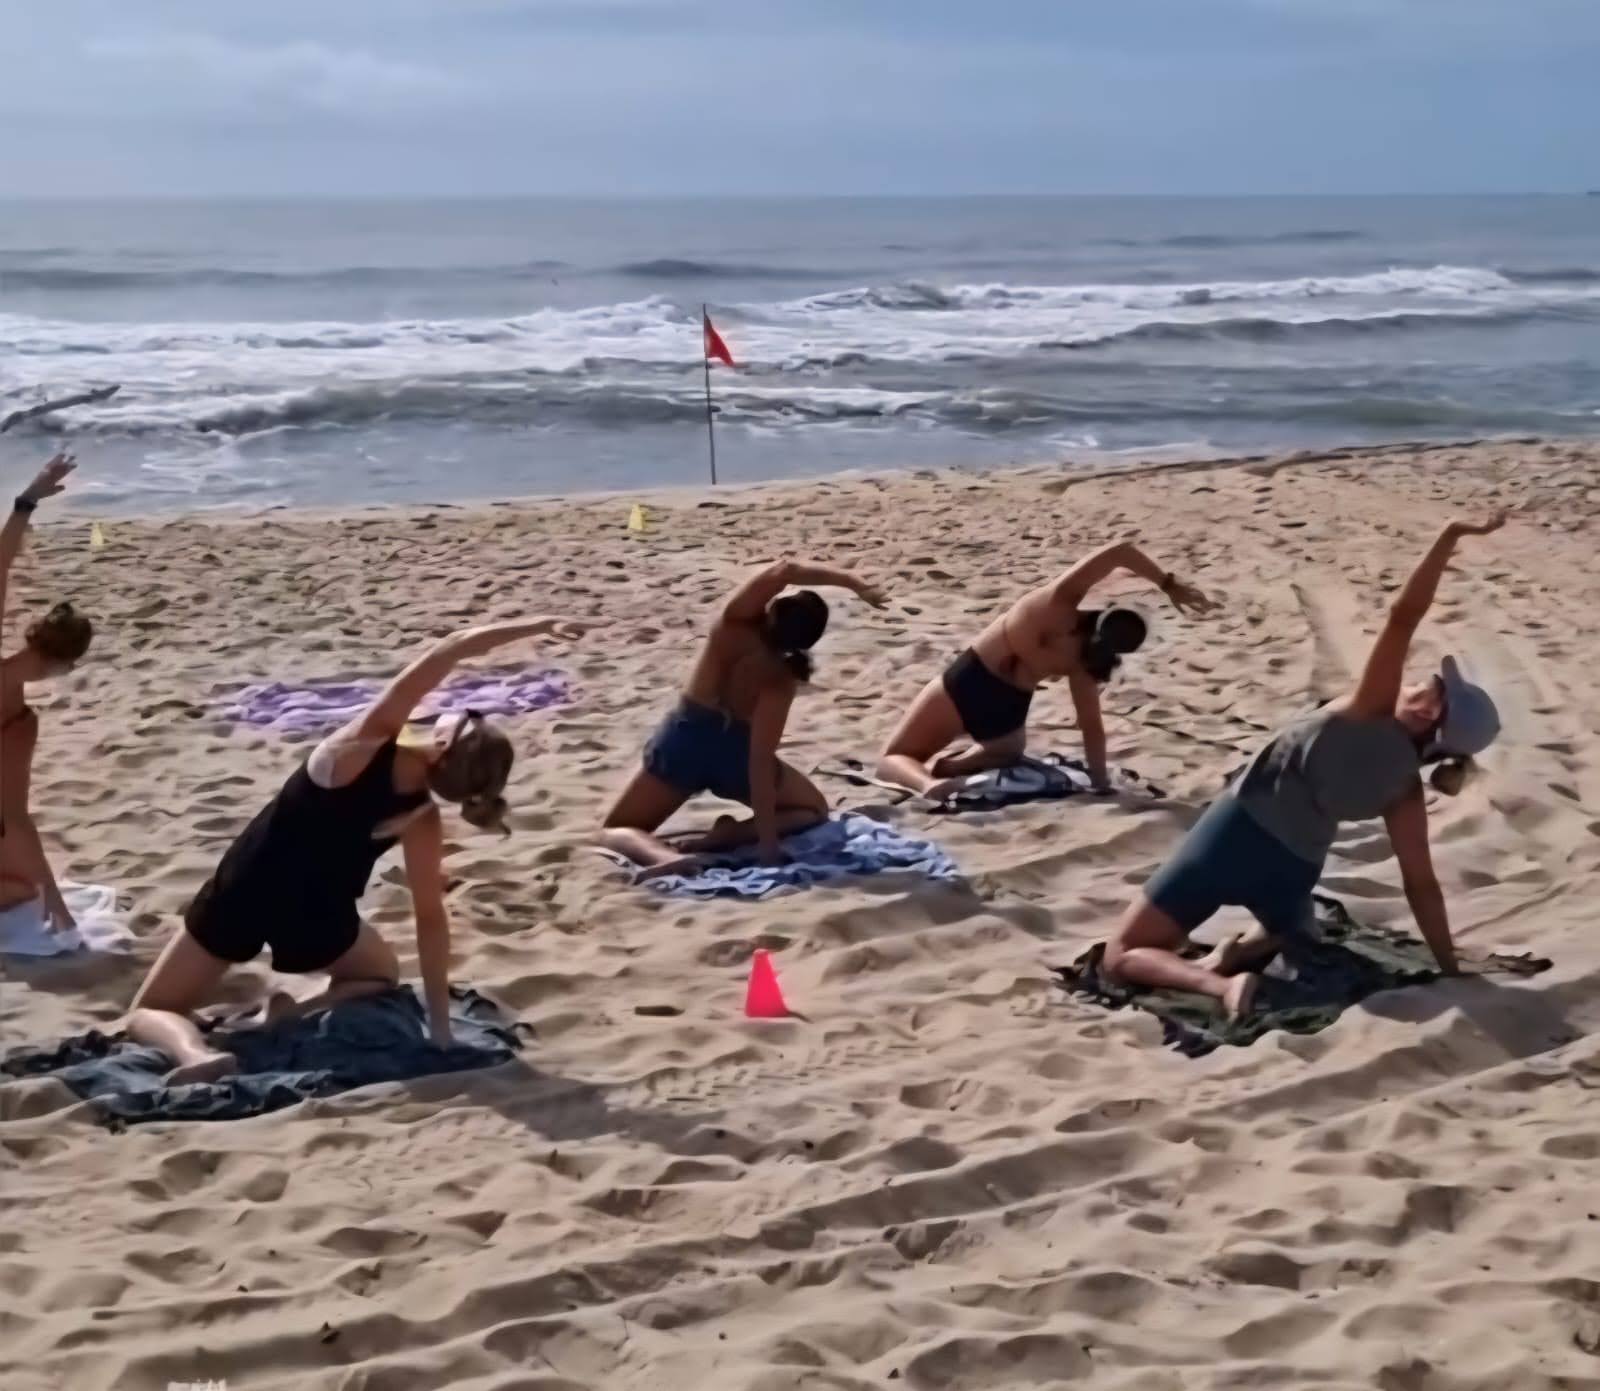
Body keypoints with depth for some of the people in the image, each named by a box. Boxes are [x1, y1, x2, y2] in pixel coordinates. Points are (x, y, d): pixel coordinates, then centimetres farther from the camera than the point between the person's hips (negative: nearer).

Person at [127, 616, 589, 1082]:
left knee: (149, 1012, 18)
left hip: (244, 890, 0)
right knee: (381, 975, 33)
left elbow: (448, 651, -24)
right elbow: (431, 918, -13)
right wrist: (439, 1024, -6)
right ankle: (292, 1017, 0)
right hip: (317, 920, 0)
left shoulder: (366, 745, -21)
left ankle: (192, 1049, -20)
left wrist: (536, 626, -23)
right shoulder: (423, 823, -17)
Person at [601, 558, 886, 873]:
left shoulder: (734, 624, -14)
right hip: (735, 752, -1)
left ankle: (663, 855, -24)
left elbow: (783, 569, -23)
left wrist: (852, 583, -25)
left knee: (615, 830, 13)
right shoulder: (782, 679, -17)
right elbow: (760, 757, -22)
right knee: (814, 809, 23)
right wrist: (767, 838, -22)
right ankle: (729, 835, -6)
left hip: (682, 739, 1)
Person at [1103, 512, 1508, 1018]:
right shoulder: (1407, 791, 1)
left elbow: (1403, 614, -21)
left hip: (1240, 830, -4)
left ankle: (1222, 983, -24)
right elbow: (1421, 885, 2)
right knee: (1290, 926, 42)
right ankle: (1241, 952, 6)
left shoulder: (1372, 713, -10)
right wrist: (1450, 969, 10)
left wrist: (1452, 535, -16)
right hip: (1292, 870, 4)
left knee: (1122, 956, 3)